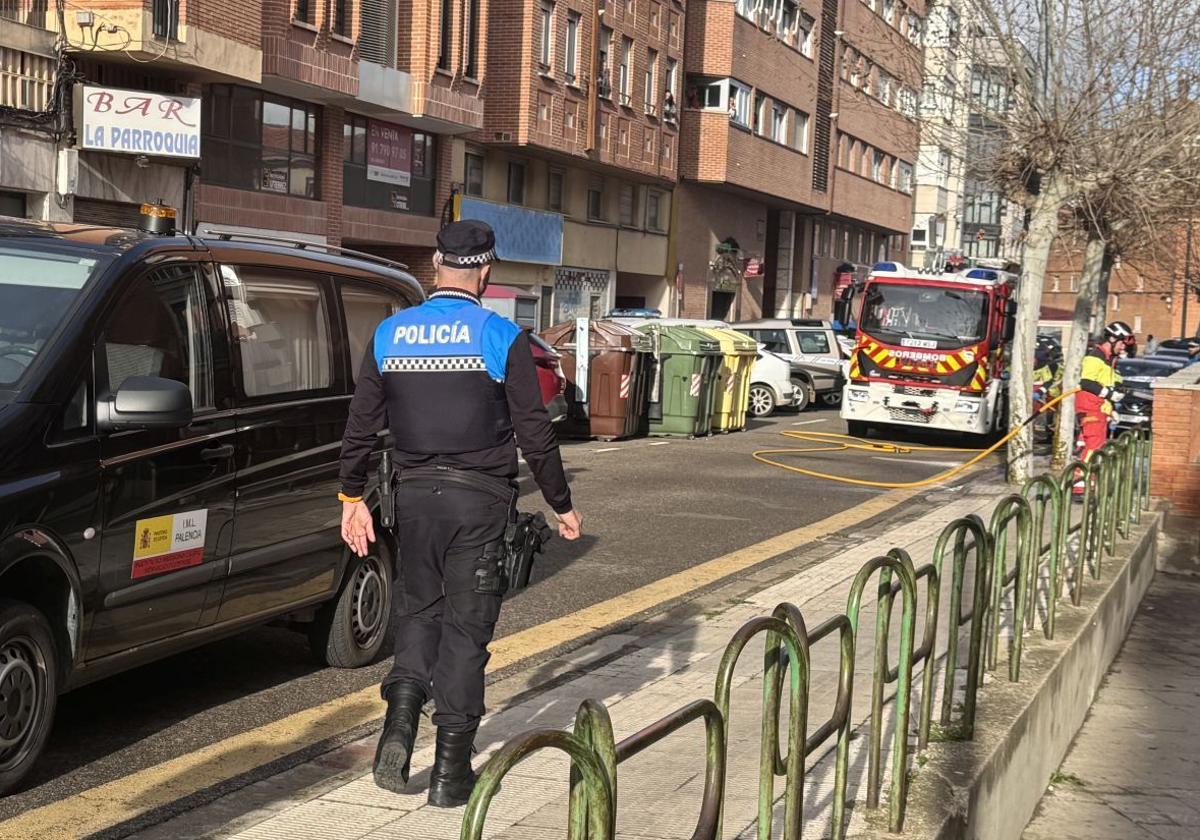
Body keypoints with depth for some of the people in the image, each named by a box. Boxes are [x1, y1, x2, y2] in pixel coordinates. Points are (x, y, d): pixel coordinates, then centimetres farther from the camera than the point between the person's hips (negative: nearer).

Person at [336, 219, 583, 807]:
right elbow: (534, 433, -6)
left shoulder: (390, 334, 3)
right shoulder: (502, 338, -7)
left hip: (415, 495, 3)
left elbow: (361, 424, 6)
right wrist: (562, 505, 5)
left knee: (418, 610, 20)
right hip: (479, 499, -3)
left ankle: (400, 721, 1)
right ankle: (451, 769, 8)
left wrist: (353, 498, 16)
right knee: (466, 625, 5)